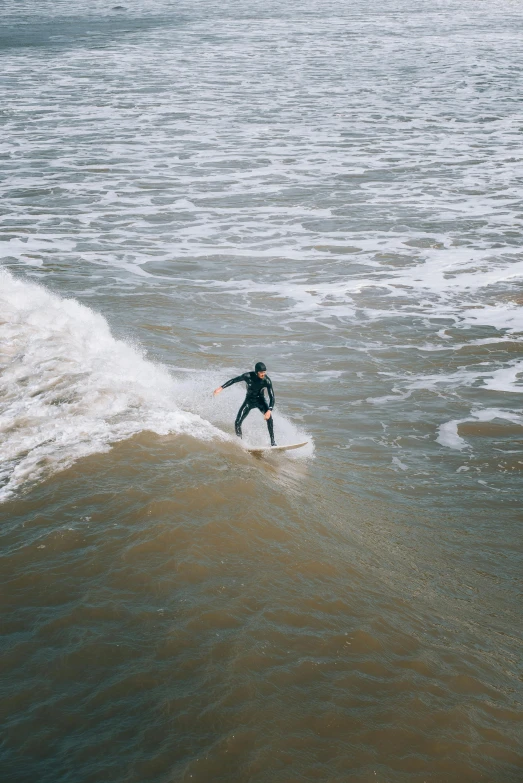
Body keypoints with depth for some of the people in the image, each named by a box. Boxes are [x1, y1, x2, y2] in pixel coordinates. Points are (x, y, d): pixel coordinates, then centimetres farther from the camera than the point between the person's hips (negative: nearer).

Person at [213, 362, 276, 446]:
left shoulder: (267, 380, -24)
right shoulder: (248, 376, -23)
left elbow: (272, 397, -25)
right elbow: (234, 380, -8)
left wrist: (269, 410, -40)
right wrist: (221, 388, -9)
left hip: (260, 400, -1)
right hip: (249, 400, 1)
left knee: (269, 417, -29)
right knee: (238, 423, -12)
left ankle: (273, 442, -22)